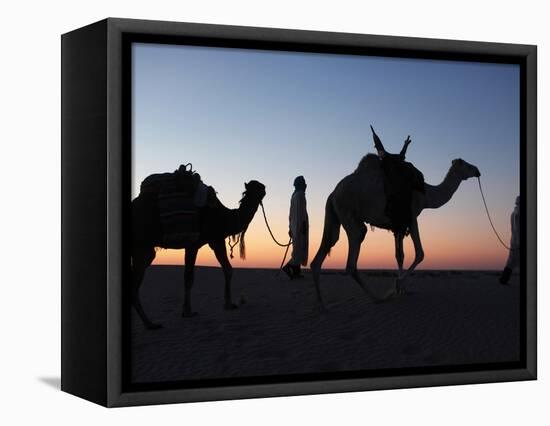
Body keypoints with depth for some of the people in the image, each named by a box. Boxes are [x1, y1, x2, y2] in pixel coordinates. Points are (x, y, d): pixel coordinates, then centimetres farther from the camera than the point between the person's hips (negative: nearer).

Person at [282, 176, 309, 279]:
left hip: (294, 225, 10)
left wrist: (290, 227, 21)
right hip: (300, 223, -10)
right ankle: (288, 267, -22)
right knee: (300, 248, -11)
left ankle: (296, 271, 3)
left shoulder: (294, 196, 19)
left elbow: (291, 213, 20)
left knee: (297, 248, 7)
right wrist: (303, 224, -22)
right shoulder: (300, 194, -10)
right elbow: (301, 210, -19)